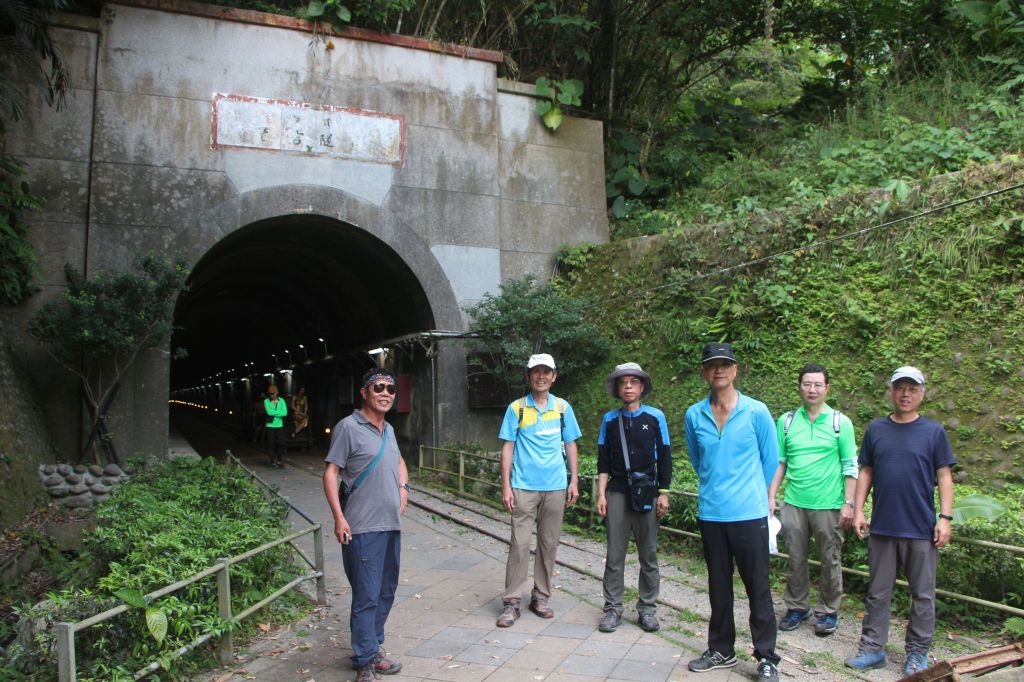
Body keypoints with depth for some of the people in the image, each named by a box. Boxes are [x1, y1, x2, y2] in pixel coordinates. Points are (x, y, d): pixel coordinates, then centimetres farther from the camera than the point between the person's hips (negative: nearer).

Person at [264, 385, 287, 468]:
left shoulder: (281, 401, 3)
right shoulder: (266, 401, -2)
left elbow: (285, 413, -9)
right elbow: (269, 412, -16)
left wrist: (273, 413, -12)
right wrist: (279, 412, -8)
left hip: (279, 426, 2)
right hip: (270, 426, -2)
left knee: (281, 443, 0)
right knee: (271, 444, 0)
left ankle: (278, 460, 16)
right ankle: (273, 462, 11)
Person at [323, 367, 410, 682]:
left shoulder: (389, 430, 12)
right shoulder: (348, 427, -10)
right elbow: (331, 472, -12)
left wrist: (403, 487, 13)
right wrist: (339, 517, -18)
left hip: (392, 524, 8)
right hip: (363, 527, -8)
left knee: (386, 591, 15)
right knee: (366, 596, -3)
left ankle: (374, 646, 29)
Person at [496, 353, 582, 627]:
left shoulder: (563, 408, 6)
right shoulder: (516, 408, -1)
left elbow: (570, 445, 11)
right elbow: (508, 448, 0)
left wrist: (574, 481, 6)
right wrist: (506, 486, -5)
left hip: (555, 488, 3)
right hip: (524, 488, -2)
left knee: (549, 544, 9)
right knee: (519, 544, -4)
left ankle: (540, 597, 22)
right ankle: (512, 602, 5)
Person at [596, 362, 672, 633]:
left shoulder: (655, 417, 0)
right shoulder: (609, 419, 5)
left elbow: (664, 457, 3)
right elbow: (603, 460, 8)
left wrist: (663, 494, -1)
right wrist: (601, 494, 2)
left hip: (647, 491, -1)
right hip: (617, 491, 1)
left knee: (648, 553, 6)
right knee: (614, 553, 2)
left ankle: (647, 608, 19)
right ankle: (613, 608, 12)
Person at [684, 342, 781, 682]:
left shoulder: (757, 412, -6)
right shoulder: (694, 415, 2)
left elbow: (770, 460, 6)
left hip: (749, 514, -3)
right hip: (711, 514, 3)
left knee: (758, 587, 5)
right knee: (719, 587, 14)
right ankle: (721, 651, 29)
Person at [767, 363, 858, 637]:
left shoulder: (840, 422, -2)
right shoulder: (786, 421, 4)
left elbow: (850, 466, -2)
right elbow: (778, 462, 7)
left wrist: (849, 503, -7)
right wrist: (771, 497, 3)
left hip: (829, 505, -2)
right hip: (794, 504, 2)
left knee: (831, 561, 8)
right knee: (795, 559, 11)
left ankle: (828, 611, 24)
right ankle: (797, 607, 27)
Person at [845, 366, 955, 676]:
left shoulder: (934, 431, 0)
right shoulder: (876, 429, 5)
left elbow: (944, 476, 0)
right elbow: (866, 472, 9)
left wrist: (945, 517, -7)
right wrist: (858, 510, 3)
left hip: (921, 528, -2)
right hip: (881, 526, 2)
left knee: (922, 594, 9)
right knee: (877, 592, 10)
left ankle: (918, 653, 23)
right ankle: (872, 648, 20)